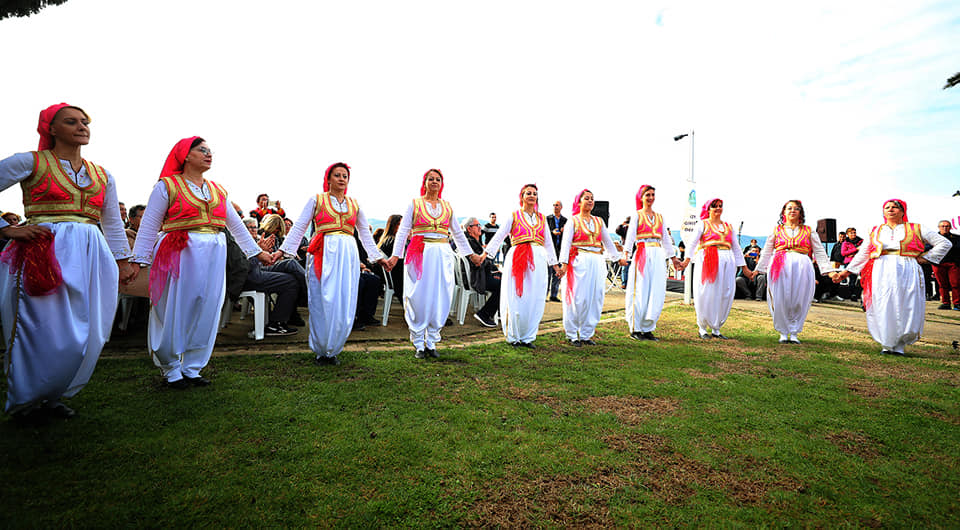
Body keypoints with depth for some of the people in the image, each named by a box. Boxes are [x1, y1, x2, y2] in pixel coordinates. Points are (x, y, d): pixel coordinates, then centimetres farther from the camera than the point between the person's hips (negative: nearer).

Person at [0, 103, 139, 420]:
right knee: (47, 330, -5)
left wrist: (123, 262, 16)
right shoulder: (30, 162, 3)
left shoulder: (102, 176, 16)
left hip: (91, 254, 5)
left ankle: (53, 396, 19)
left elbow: (113, 224, 20)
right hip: (43, 253, -4)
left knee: (86, 332, 1)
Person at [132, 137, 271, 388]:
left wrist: (256, 251, 17)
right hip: (180, 254, -5)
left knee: (206, 311, 6)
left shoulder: (218, 190, 15)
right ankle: (171, 369, 18)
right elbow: (149, 226, -2)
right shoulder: (167, 186, 1)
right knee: (175, 311, 1)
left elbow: (236, 224, 19)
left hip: (214, 255, 5)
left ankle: (191, 368, 19)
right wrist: (138, 261, -8)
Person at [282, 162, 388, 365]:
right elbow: (299, 227, 7)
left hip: (347, 255, 3)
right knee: (322, 302, -2)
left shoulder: (354, 204, 17)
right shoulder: (317, 200, 9)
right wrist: (283, 251, 0)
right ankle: (320, 350, 13)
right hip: (323, 255, -3)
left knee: (344, 305, 0)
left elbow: (365, 233, 23)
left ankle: (333, 350, 14)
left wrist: (378, 257, 21)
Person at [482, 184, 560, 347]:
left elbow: (548, 242, 23)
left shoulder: (542, 218, 18)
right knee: (516, 299, -4)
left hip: (538, 260, 4)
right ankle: (513, 337, 10)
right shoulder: (514, 216, 8)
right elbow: (499, 236, 2)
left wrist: (555, 264, 22)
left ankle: (528, 337, 12)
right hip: (517, 259, -4)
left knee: (535, 300, 1)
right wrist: (485, 253, -9)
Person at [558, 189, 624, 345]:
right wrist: (564, 263, -13)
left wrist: (617, 258, 24)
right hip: (579, 262, -5)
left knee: (595, 299, 2)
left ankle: (586, 335, 13)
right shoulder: (573, 220, 5)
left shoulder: (599, 221, 18)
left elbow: (608, 241, 25)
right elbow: (566, 243, -3)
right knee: (577, 299, -5)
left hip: (597, 263, 5)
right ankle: (572, 334, 7)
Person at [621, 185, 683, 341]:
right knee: (640, 292, -5)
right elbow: (630, 235, -8)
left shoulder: (659, 217, 18)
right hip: (642, 255, -5)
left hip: (658, 256, 5)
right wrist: (626, 253, -22)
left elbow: (666, 239, 21)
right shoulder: (637, 215, 4)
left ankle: (647, 328, 10)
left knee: (656, 293, 1)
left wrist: (673, 258, 18)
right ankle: (635, 329, 4)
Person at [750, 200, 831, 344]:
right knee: (780, 300, -3)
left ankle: (794, 333, 10)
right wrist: (757, 270, 13)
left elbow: (819, 252, 13)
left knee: (799, 301, -1)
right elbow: (766, 252, 16)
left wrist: (828, 271, 4)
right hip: (779, 267, 0)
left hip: (802, 268, 1)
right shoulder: (777, 230, 15)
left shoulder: (809, 231, 16)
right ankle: (783, 333, 9)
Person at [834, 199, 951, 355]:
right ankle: (887, 344, 6)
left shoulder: (916, 229, 13)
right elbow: (863, 253, 19)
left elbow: (944, 243, 17)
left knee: (906, 310, -5)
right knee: (883, 309, -5)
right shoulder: (875, 231, 18)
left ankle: (899, 346, 5)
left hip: (907, 272, -1)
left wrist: (925, 257, 7)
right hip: (881, 271, 1)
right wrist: (847, 271, 13)